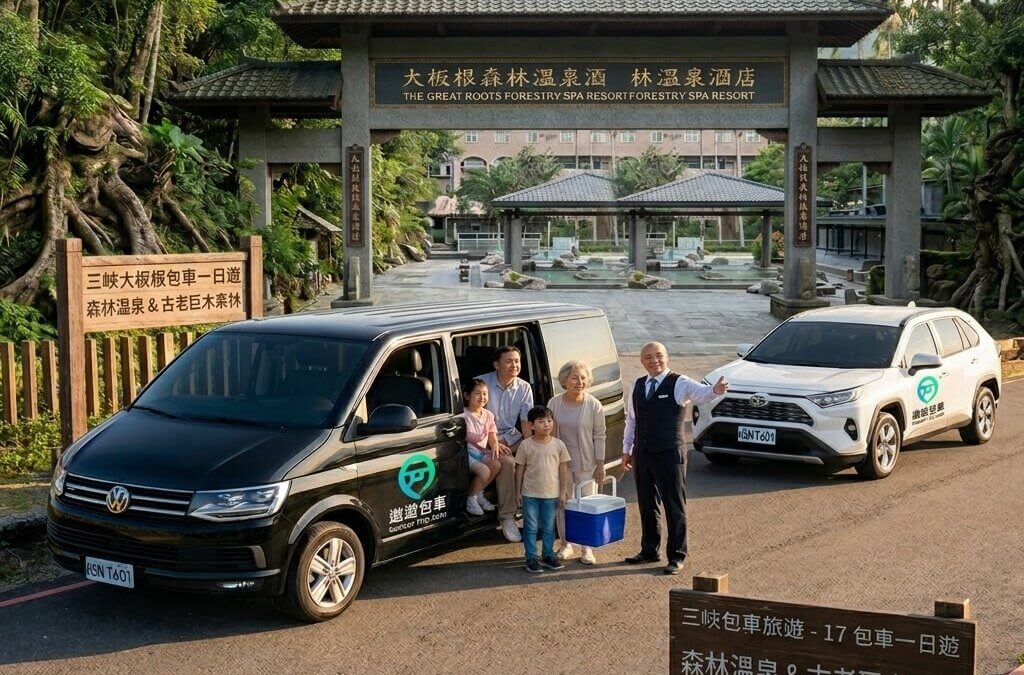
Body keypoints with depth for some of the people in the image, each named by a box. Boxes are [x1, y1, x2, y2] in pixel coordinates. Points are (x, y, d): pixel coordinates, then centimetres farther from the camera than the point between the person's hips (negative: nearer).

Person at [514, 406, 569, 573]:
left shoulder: (558, 445, -2)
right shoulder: (526, 445, -6)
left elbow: (563, 470, 3)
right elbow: (520, 469, 0)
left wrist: (562, 494, 1)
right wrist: (518, 492, 0)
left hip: (551, 495, 2)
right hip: (530, 494, -1)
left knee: (549, 527, 12)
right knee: (531, 527, 4)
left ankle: (548, 555, 26)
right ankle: (531, 558, 12)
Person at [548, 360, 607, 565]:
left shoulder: (594, 406, -8)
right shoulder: (554, 403, -3)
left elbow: (599, 435, -5)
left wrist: (600, 464, -6)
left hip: (587, 463, -2)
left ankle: (587, 548, 13)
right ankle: (566, 544, 23)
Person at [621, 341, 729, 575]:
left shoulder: (679, 383, -7)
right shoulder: (637, 386, 11)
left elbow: (700, 393, -26)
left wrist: (715, 390, -48)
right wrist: (627, 450, 15)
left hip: (669, 454, -6)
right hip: (642, 454, 6)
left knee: (674, 506, 0)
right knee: (646, 504, 15)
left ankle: (676, 556, 9)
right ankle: (649, 550, 29)